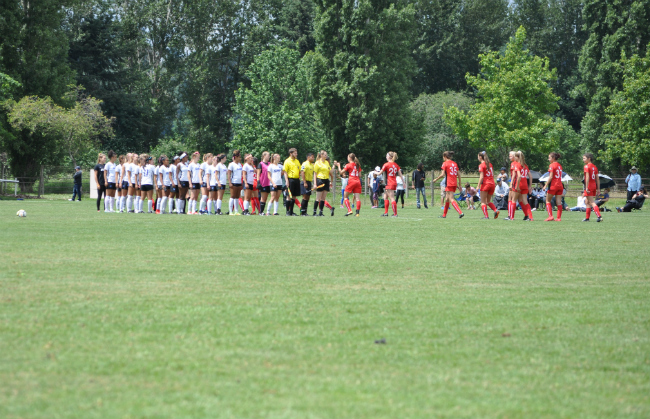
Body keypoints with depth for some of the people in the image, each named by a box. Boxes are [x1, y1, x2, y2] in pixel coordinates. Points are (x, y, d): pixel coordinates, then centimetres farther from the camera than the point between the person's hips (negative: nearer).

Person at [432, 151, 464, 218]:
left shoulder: (445, 163, -5)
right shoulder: (455, 163, 14)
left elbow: (443, 174, -11)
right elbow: (459, 174, 13)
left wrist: (436, 179, 4)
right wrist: (459, 185, 18)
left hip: (449, 184, -7)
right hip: (455, 183, 7)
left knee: (451, 199, -11)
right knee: (447, 198, 18)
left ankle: (460, 212, -26)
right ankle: (444, 215, 24)